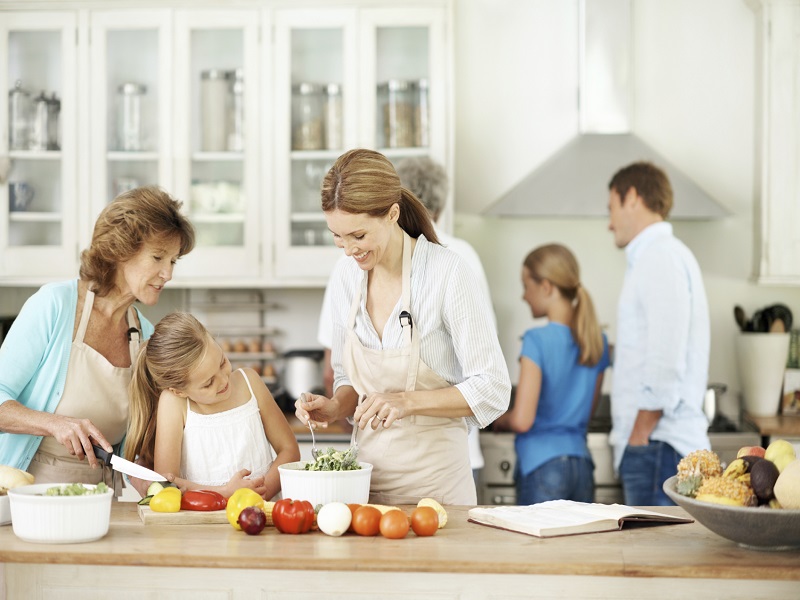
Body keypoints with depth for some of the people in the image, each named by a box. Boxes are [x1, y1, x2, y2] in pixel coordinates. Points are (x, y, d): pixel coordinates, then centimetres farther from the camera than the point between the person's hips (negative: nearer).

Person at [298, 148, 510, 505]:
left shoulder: (447, 273, -15)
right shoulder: (345, 276, 1)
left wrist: (407, 401, -23)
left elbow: (492, 392, -14)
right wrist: (335, 407, -6)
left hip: (433, 480, -4)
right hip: (366, 473, 4)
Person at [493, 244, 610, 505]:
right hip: (583, 466, 6)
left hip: (542, 466, -6)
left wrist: (500, 420, 6)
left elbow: (521, 420, -14)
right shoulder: (597, 341, 7)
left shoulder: (538, 340, -12)